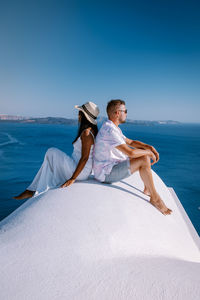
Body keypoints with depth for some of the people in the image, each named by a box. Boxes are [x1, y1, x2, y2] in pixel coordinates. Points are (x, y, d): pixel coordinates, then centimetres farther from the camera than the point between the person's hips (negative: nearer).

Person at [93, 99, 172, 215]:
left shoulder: (114, 128, 11)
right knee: (144, 160, -19)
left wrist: (150, 147, 3)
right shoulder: (109, 129, -23)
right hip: (106, 173, -10)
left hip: (113, 165, 10)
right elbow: (130, 152, -28)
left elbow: (131, 142, 18)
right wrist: (149, 152, -10)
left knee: (144, 153, 12)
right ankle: (155, 198, -4)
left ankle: (147, 189, 17)